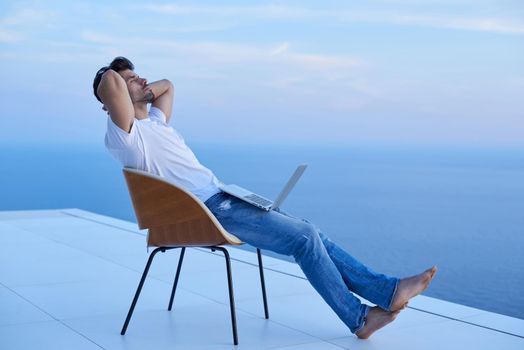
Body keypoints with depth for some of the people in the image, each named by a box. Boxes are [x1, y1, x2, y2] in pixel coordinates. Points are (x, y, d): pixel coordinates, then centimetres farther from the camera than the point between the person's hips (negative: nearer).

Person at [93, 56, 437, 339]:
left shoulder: (156, 120, 21)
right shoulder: (125, 133, -8)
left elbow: (167, 85, 40)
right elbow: (109, 81, -26)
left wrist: (145, 91, 23)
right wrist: (117, 86, -4)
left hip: (222, 198, 10)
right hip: (207, 210, -10)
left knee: (311, 233, 1)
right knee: (305, 237, -13)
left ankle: (388, 290, 1)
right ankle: (359, 318, -4)